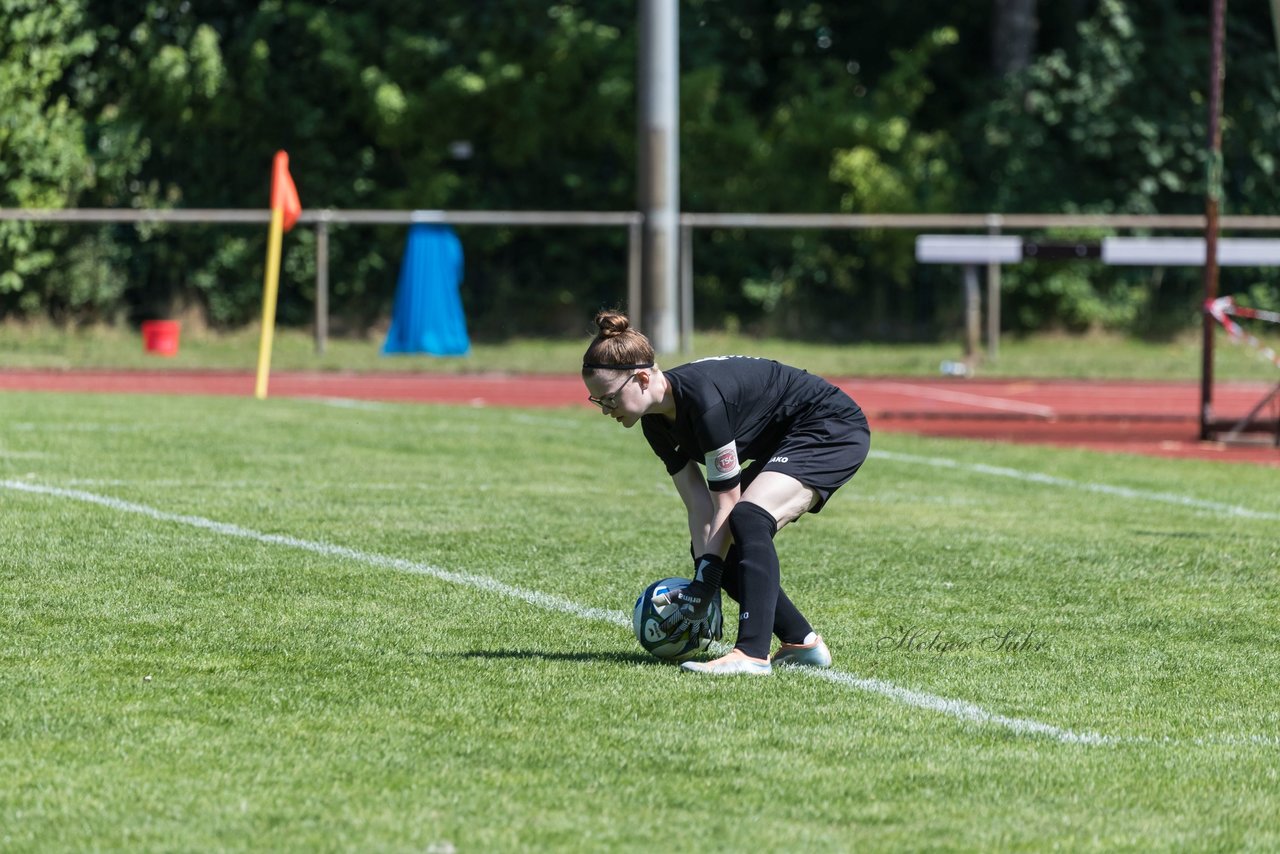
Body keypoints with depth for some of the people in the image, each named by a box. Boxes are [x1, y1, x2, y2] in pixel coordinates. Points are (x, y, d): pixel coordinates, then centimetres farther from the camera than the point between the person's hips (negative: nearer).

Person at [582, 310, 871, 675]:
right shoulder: (656, 422, -4)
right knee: (718, 547, 3)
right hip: (784, 442, 10)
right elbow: (700, 508, -5)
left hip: (833, 429, -10)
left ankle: (751, 655, -38)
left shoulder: (702, 397, -31)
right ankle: (804, 644, 12)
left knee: (748, 518, -30)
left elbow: (727, 501, -25)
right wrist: (702, 582, -14)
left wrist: (705, 584, -24)